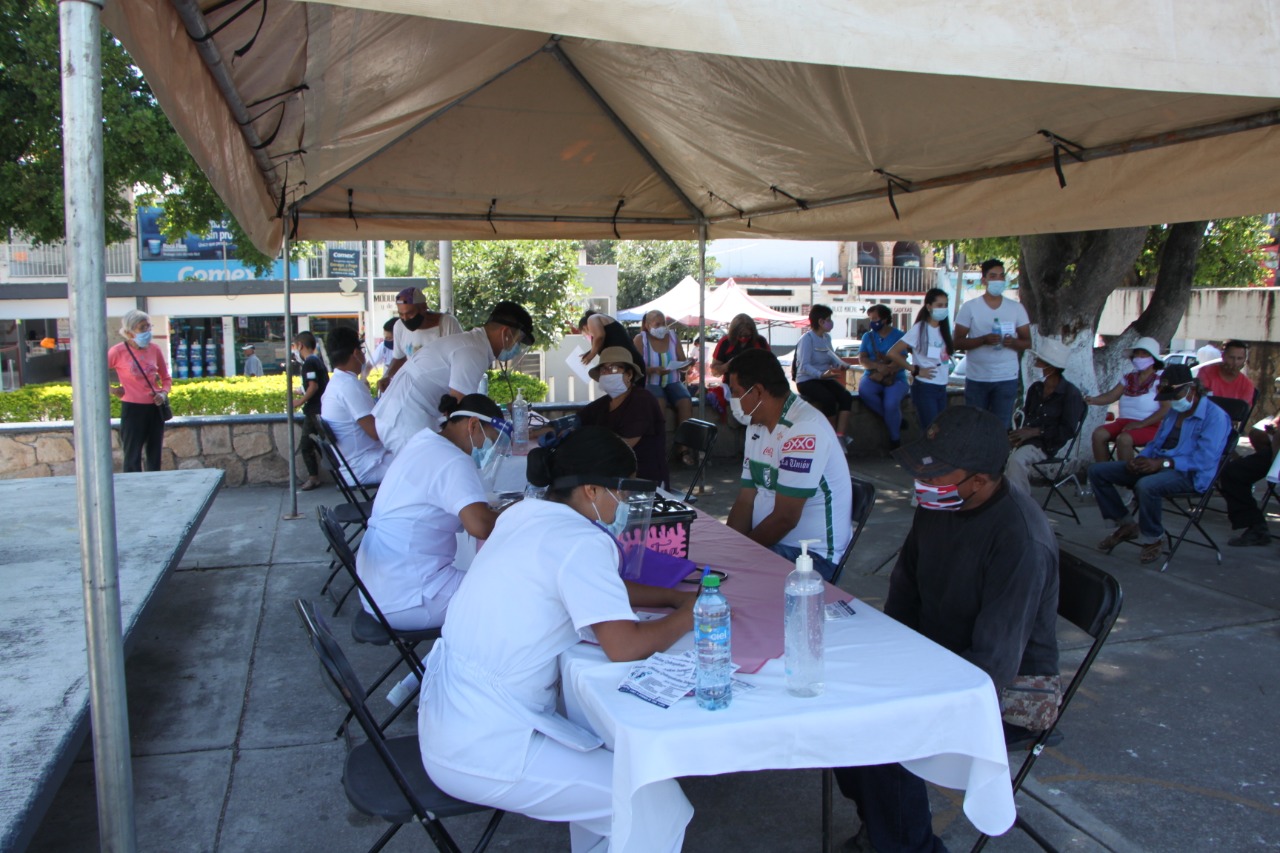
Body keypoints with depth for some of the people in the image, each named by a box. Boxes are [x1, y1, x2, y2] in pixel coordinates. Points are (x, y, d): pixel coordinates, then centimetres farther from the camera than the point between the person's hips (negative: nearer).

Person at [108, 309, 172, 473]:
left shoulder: (154, 350, 5)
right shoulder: (118, 351, -8)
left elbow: (166, 378, 16)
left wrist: (163, 394, -1)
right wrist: (112, 390, -7)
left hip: (155, 408, 5)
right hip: (132, 408, -4)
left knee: (155, 456, 11)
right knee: (133, 458, -1)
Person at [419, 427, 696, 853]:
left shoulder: (525, 515, 7)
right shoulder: (581, 541, -19)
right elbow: (625, 647, -23)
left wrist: (675, 596, 12)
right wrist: (686, 616, -5)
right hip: (481, 751, -10)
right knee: (662, 807, -7)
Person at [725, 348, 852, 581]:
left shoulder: (804, 430, -22)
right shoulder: (757, 424, 7)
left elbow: (785, 518, -22)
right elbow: (745, 500, 6)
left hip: (811, 555, -8)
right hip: (767, 541, 8)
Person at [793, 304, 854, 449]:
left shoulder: (827, 337, 12)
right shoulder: (807, 338, -11)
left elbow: (832, 357, 17)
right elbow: (804, 366, -20)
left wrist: (841, 365, -6)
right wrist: (821, 374, -35)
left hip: (824, 379, 7)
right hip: (807, 381, -7)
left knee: (846, 396, -21)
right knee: (829, 399, -32)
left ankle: (841, 437, -28)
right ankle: (834, 436, -13)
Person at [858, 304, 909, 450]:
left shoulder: (899, 336, 2)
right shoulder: (868, 336, 14)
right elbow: (862, 358, 1)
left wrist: (884, 372, -25)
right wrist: (877, 366, -20)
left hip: (895, 379, -3)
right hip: (872, 377, 3)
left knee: (890, 403, -32)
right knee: (864, 392, -32)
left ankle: (895, 439, -6)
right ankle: (895, 418, -12)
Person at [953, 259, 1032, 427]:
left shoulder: (1017, 308, 5)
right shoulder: (969, 307, -2)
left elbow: (1027, 342, 7)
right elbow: (958, 343, -6)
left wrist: (1013, 342, -17)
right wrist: (984, 339, -22)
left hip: (1007, 378, 1)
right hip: (976, 379, -1)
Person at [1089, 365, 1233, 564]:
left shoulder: (1215, 416, -9)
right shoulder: (1173, 412, 20)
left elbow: (1205, 460, -21)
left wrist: (1162, 463, -27)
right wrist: (1140, 458, 2)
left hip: (1189, 474, -9)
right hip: (1156, 466, 9)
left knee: (1146, 485, -41)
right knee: (1097, 471, -3)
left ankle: (1153, 539, -16)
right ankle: (1126, 525, 5)